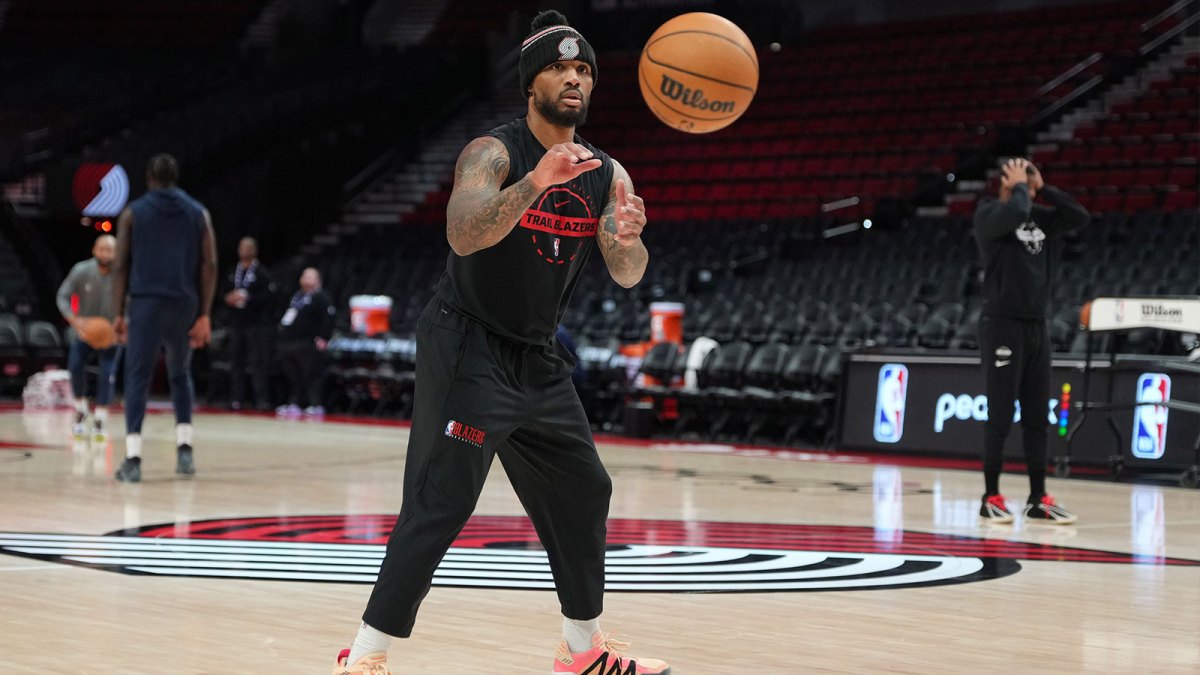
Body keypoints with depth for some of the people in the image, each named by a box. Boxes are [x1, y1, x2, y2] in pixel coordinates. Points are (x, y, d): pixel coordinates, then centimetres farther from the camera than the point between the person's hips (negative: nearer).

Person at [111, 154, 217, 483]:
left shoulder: (133, 213, 7)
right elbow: (209, 265, 2)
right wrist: (204, 316, 2)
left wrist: (119, 313, 5)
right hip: (184, 306, 2)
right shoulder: (198, 213, 10)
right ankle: (184, 449, 10)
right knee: (180, 376, 20)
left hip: (146, 304, -2)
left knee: (137, 378, -1)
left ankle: (133, 459, -12)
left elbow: (121, 266, 2)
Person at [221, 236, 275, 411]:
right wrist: (229, 298, 1)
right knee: (236, 362, 3)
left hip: (256, 323, -6)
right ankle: (236, 398, 6)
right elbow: (225, 293, 23)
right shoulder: (233, 272, 17)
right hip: (236, 322, 6)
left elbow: (268, 295, -11)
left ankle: (262, 399, -8)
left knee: (258, 362, -8)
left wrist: (247, 298, -16)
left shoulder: (262, 272, -2)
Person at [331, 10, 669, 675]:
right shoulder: (493, 153, -16)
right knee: (439, 507, -14)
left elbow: (627, 276, -3)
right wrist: (536, 183, -47)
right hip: (468, 348, -8)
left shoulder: (606, 175, 4)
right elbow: (463, 236, -33)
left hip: (538, 358, 8)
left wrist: (629, 238, -26)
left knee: (583, 491, 13)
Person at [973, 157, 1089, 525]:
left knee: (1037, 419, 7)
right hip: (1002, 325, -6)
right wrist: (1019, 187, -9)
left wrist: (1043, 187, 2)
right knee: (1001, 418, -3)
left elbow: (1080, 217, 4)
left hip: (1037, 326, 6)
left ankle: (1038, 499, 11)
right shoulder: (989, 214, -7)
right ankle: (991, 498, 4)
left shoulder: (1039, 217, 12)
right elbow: (1016, 213, -27)